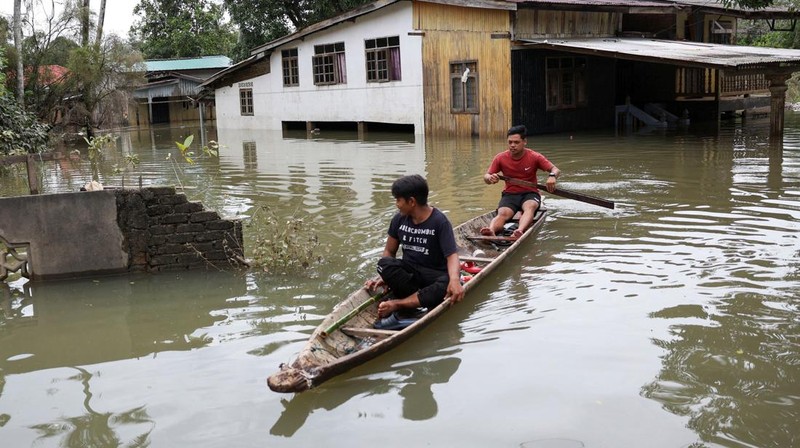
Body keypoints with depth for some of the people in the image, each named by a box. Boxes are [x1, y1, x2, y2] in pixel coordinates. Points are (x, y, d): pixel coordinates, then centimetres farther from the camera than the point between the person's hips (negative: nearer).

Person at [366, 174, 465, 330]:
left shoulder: (439, 221, -12)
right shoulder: (399, 219, 2)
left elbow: (452, 255, -21)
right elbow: (389, 251, 9)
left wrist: (454, 279, -41)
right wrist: (385, 276, -8)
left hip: (434, 275, -3)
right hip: (409, 272, 4)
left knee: (448, 284, -37)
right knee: (384, 263, -27)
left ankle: (396, 304, -34)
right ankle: (424, 300, -33)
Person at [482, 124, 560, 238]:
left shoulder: (534, 157, -4)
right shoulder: (500, 158, -2)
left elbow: (556, 170, -9)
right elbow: (486, 177, -2)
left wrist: (552, 176, -34)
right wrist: (490, 178, -28)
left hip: (530, 194, 0)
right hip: (509, 194, 0)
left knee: (530, 207, -37)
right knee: (503, 214, -32)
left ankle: (520, 231, -66)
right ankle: (491, 231, -65)